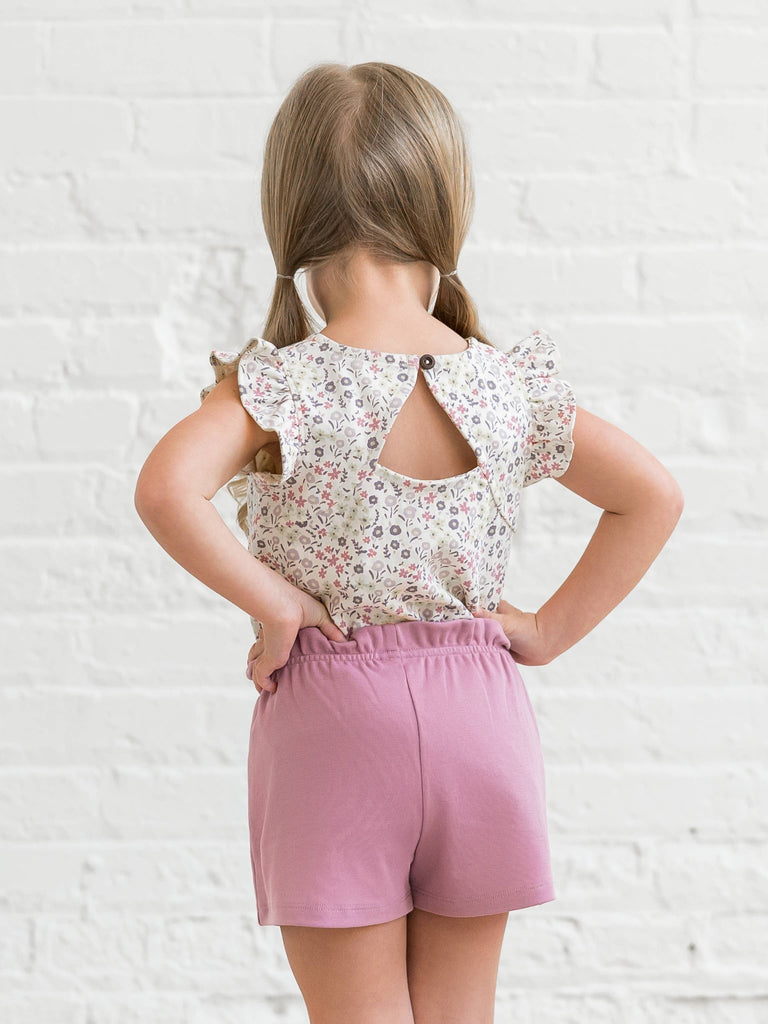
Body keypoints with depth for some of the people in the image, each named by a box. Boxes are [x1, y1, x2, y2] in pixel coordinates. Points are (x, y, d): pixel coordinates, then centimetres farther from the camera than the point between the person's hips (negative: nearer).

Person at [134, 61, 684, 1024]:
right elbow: (653, 496, 5)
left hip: (333, 719, -3)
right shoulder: (511, 386, -3)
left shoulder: (282, 385, -14)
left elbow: (167, 490, -30)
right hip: (478, 714, 3)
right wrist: (551, 629, 8)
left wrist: (272, 601, -17)